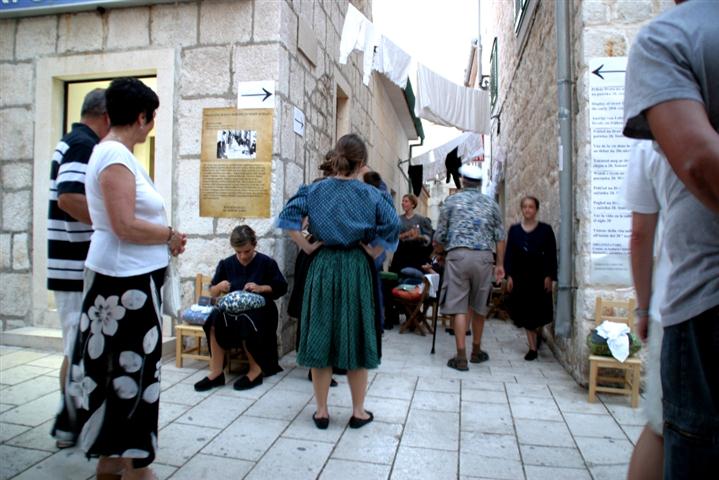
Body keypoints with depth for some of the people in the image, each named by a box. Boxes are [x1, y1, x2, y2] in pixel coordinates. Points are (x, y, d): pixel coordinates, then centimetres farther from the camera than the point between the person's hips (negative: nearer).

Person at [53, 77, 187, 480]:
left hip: (131, 276, 10)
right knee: (134, 368, 1)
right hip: (127, 280, -10)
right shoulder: (115, 156, -15)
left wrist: (164, 238, 5)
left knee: (119, 366, 17)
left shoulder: (116, 153, 14)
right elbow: (124, 226, -22)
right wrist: (171, 236, -9)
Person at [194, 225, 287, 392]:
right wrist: (219, 287, -11)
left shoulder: (266, 263, 1)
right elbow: (212, 292, 13)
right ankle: (216, 373, -22)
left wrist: (261, 288, -13)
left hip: (260, 310, -3)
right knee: (215, 320, -29)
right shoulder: (226, 264, 8)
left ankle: (256, 370, -16)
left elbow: (282, 288, 3)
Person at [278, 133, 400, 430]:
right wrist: (372, 251, 1)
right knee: (356, 337, 9)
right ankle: (358, 412, 19)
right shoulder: (370, 194, -2)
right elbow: (392, 227, -8)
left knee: (320, 335, 9)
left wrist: (306, 247, -2)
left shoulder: (313, 190, 2)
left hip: (322, 267, 1)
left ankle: (321, 411, 18)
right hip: (356, 270, -1)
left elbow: (288, 218, -6)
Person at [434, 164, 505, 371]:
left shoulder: (451, 201, 6)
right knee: (479, 306, 15)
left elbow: (439, 236, 6)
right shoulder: (491, 204, 12)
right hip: (484, 257, 2)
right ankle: (476, 351, 28)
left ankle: (461, 357, -2)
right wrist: (500, 264, 15)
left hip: (458, 255, -2)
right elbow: (500, 238, 9)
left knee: (459, 307, 0)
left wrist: (447, 247, 25)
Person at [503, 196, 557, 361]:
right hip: (520, 275, 2)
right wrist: (509, 276, -2)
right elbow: (509, 254, 4)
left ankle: (538, 333, 37)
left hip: (539, 274, -1)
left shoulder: (545, 230, 0)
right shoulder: (514, 229, 5)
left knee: (539, 310, 4)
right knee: (525, 311, 3)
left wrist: (549, 276, -8)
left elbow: (551, 255, -1)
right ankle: (533, 346, 13)